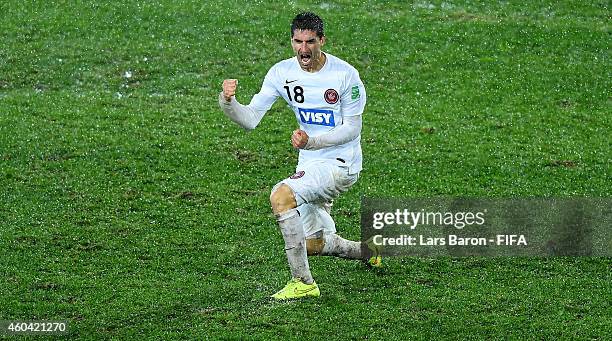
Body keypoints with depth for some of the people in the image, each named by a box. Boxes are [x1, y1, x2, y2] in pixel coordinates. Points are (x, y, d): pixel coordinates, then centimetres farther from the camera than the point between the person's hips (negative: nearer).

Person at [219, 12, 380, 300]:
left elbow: (352, 129, -14)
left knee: (281, 196, -29)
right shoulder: (282, 72, -5)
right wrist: (228, 102, -30)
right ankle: (370, 251, 48)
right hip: (309, 164, 7)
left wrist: (311, 142, -28)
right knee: (314, 244, 17)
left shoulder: (344, 74, -18)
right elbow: (251, 119, -9)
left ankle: (303, 282, -23)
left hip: (340, 162, -7)